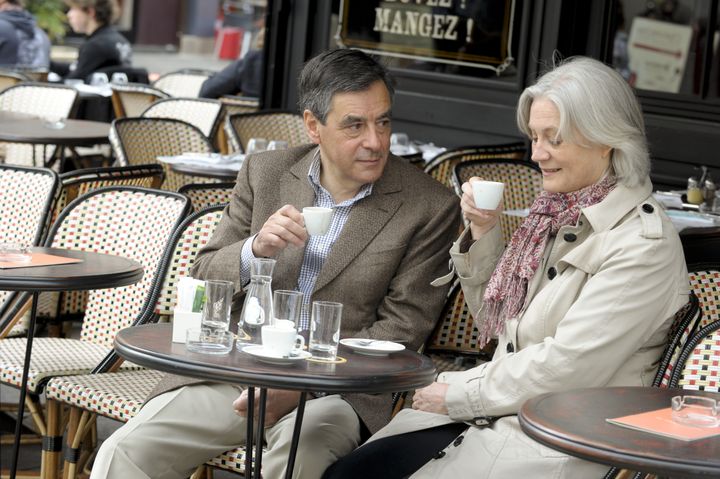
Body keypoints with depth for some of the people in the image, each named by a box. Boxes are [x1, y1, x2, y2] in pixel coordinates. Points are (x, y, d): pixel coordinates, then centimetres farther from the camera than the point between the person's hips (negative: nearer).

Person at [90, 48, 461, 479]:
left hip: (335, 387, -3)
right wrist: (255, 249, -14)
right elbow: (203, 283, 9)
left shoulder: (431, 208, -4)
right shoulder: (265, 173, 7)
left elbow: (400, 330, -5)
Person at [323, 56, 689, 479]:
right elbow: (494, 325, 19)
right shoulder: (557, 213, 12)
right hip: (498, 412, 8)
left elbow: (566, 367, -18)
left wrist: (461, 393, -9)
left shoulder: (645, 242, -14)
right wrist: (483, 233, 5)